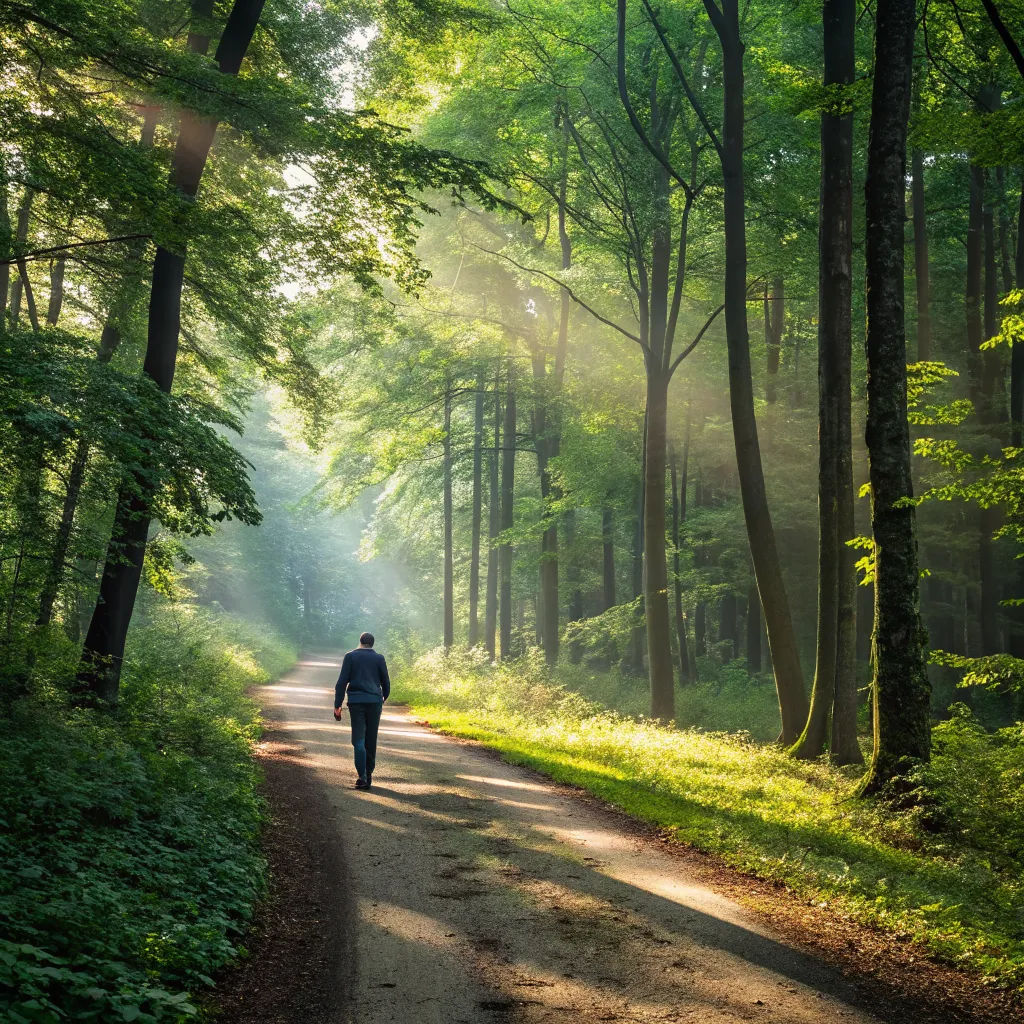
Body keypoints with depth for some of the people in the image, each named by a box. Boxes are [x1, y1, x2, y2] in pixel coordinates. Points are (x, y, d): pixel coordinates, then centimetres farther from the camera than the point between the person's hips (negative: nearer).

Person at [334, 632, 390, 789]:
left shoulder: (350, 656, 4)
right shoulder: (379, 658, 7)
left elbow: (342, 682, -1)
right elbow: (386, 682, 12)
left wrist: (337, 705, 1)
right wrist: (384, 698, 31)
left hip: (356, 701, -1)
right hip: (375, 701, 2)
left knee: (358, 739, -4)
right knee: (371, 739, 11)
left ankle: (362, 776, -16)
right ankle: (369, 774, 15)